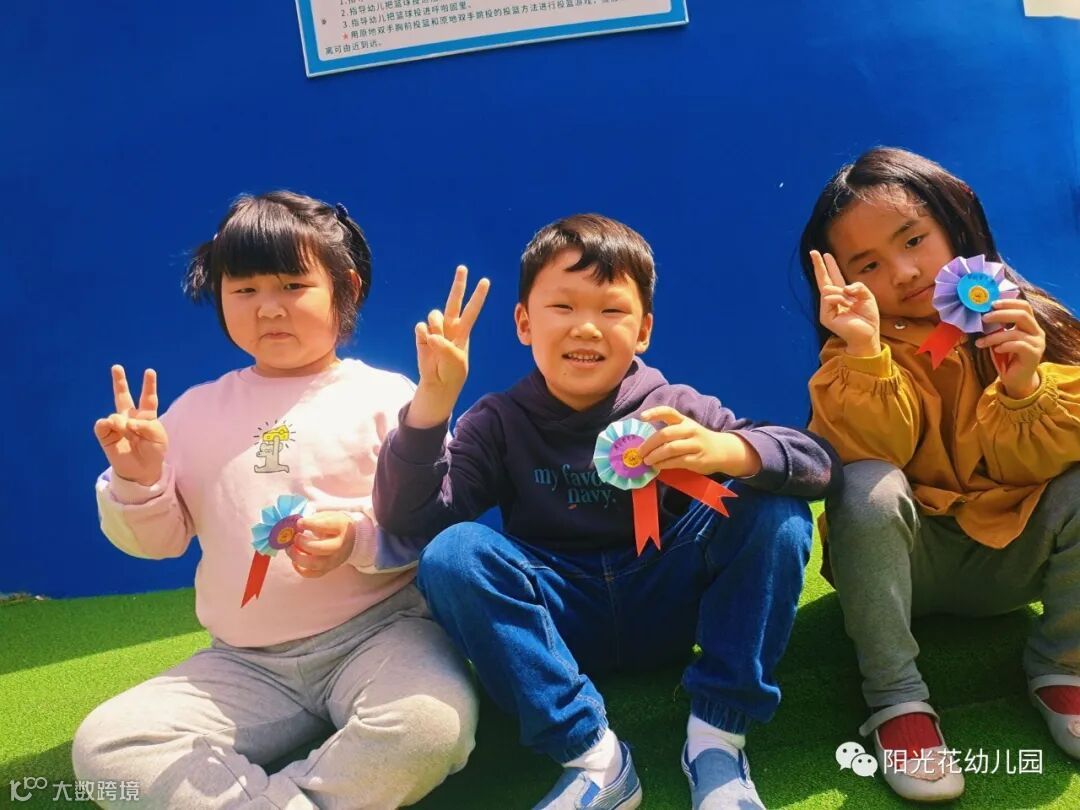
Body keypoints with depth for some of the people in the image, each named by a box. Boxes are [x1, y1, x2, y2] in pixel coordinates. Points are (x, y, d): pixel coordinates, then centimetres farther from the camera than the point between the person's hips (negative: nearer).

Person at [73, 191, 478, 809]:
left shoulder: (384, 397, -2)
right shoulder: (197, 410, 10)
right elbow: (159, 539, 12)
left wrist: (360, 536, -24)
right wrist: (136, 481, -7)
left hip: (379, 631, -3)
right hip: (246, 662, 4)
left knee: (432, 727, -33)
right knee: (104, 745, -14)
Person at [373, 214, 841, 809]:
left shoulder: (674, 408, -5)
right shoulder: (500, 423, -4)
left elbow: (821, 464, -14)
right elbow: (407, 520, -17)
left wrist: (728, 452, -36)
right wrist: (431, 403, -31)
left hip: (670, 605, 1)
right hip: (558, 625, 0)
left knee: (774, 508, -20)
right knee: (451, 555, -26)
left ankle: (716, 738, -16)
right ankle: (595, 757, -21)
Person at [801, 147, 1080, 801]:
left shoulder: (1025, 323, -8)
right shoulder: (863, 351, -10)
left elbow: (1026, 467, -13)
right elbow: (872, 454, -27)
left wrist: (1023, 387, -32)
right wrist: (864, 352, -39)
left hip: (1012, 557, 2)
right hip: (906, 561, -2)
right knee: (869, 489, -33)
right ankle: (897, 698, -18)